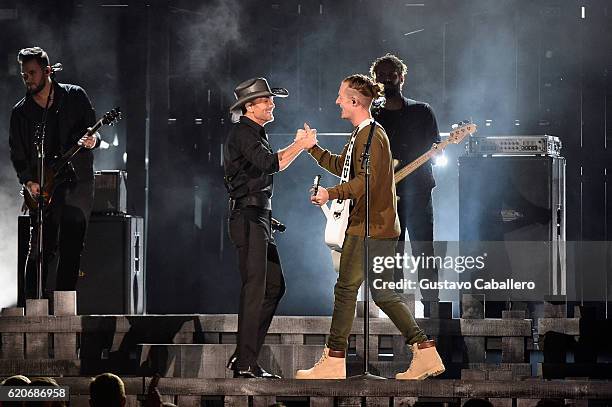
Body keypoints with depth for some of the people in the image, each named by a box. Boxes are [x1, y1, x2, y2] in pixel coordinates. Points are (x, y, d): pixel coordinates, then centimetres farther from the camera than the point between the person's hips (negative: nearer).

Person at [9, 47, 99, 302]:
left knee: (71, 250, -1)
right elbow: (17, 154, 8)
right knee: (40, 250, -8)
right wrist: (28, 182, -6)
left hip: (77, 183, 0)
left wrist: (91, 141, -18)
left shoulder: (74, 96, 3)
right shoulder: (21, 112, 5)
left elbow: (94, 134, 6)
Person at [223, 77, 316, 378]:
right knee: (255, 290, -11)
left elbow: (268, 164, 28)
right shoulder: (243, 133, -12)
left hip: (259, 218, 11)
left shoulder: (254, 133, 21)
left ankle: (243, 356, 14)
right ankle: (246, 364, -10)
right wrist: (300, 146, -17)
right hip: (248, 217, -11)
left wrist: (297, 144, 17)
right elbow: (269, 164, -26)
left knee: (274, 286, 12)